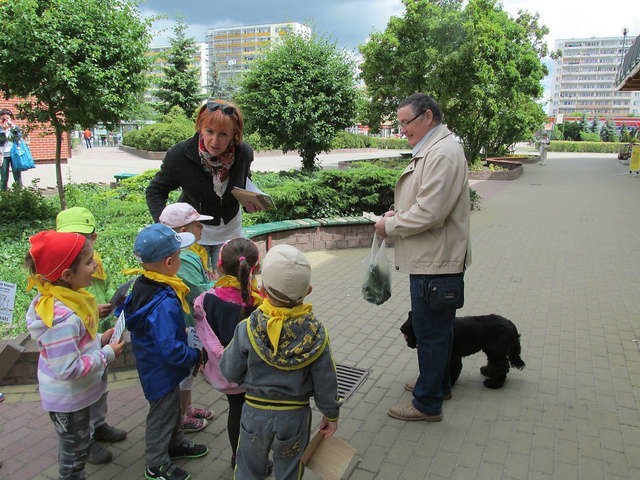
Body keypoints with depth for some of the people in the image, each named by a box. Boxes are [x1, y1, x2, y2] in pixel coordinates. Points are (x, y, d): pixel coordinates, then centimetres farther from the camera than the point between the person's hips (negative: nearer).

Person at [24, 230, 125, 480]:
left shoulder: (67, 296, -5)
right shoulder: (60, 317, -35)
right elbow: (68, 369, -32)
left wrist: (100, 339, -1)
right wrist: (107, 354, -22)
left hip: (75, 394, 8)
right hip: (68, 401, -8)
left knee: (73, 447, 28)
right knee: (74, 451, 15)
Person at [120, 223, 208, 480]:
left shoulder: (142, 284, -7)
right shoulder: (164, 304, -37)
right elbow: (170, 350, -36)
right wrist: (196, 356, -19)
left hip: (151, 362, 9)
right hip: (161, 371, -9)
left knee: (172, 406, 29)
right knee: (163, 413, 13)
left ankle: (175, 443, 51)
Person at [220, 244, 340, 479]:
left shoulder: (246, 330, -21)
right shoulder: (315, 332, -18)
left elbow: (229, 372, -8)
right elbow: (325, 382, -9)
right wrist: (331, 415, 7)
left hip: (255, 413, 0)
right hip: (295, 416, 1)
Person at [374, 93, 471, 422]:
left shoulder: (443, 153, -19)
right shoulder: (431, 149, 15)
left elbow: (430, 213, -25)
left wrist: (390, 226, -13)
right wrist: (398, 213, 8)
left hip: (435, 263, -11)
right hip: (431, 259, 11)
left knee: (431, 333, 2)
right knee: (437, 329, 23)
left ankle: (428, 403, 16)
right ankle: (438, 384, 40)